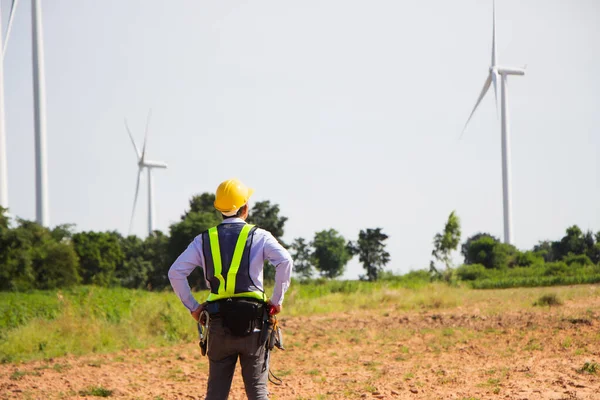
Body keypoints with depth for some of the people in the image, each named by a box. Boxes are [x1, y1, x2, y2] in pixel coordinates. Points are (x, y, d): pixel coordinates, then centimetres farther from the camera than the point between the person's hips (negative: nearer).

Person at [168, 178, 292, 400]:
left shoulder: (204, 240, 9)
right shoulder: (259, 236, 2)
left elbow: (176, 272, 3)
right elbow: (285, 261, -14)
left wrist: (192, 306, 9)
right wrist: (277, 299, -5)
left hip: (219, 323, 2)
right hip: (252, 323, -2)